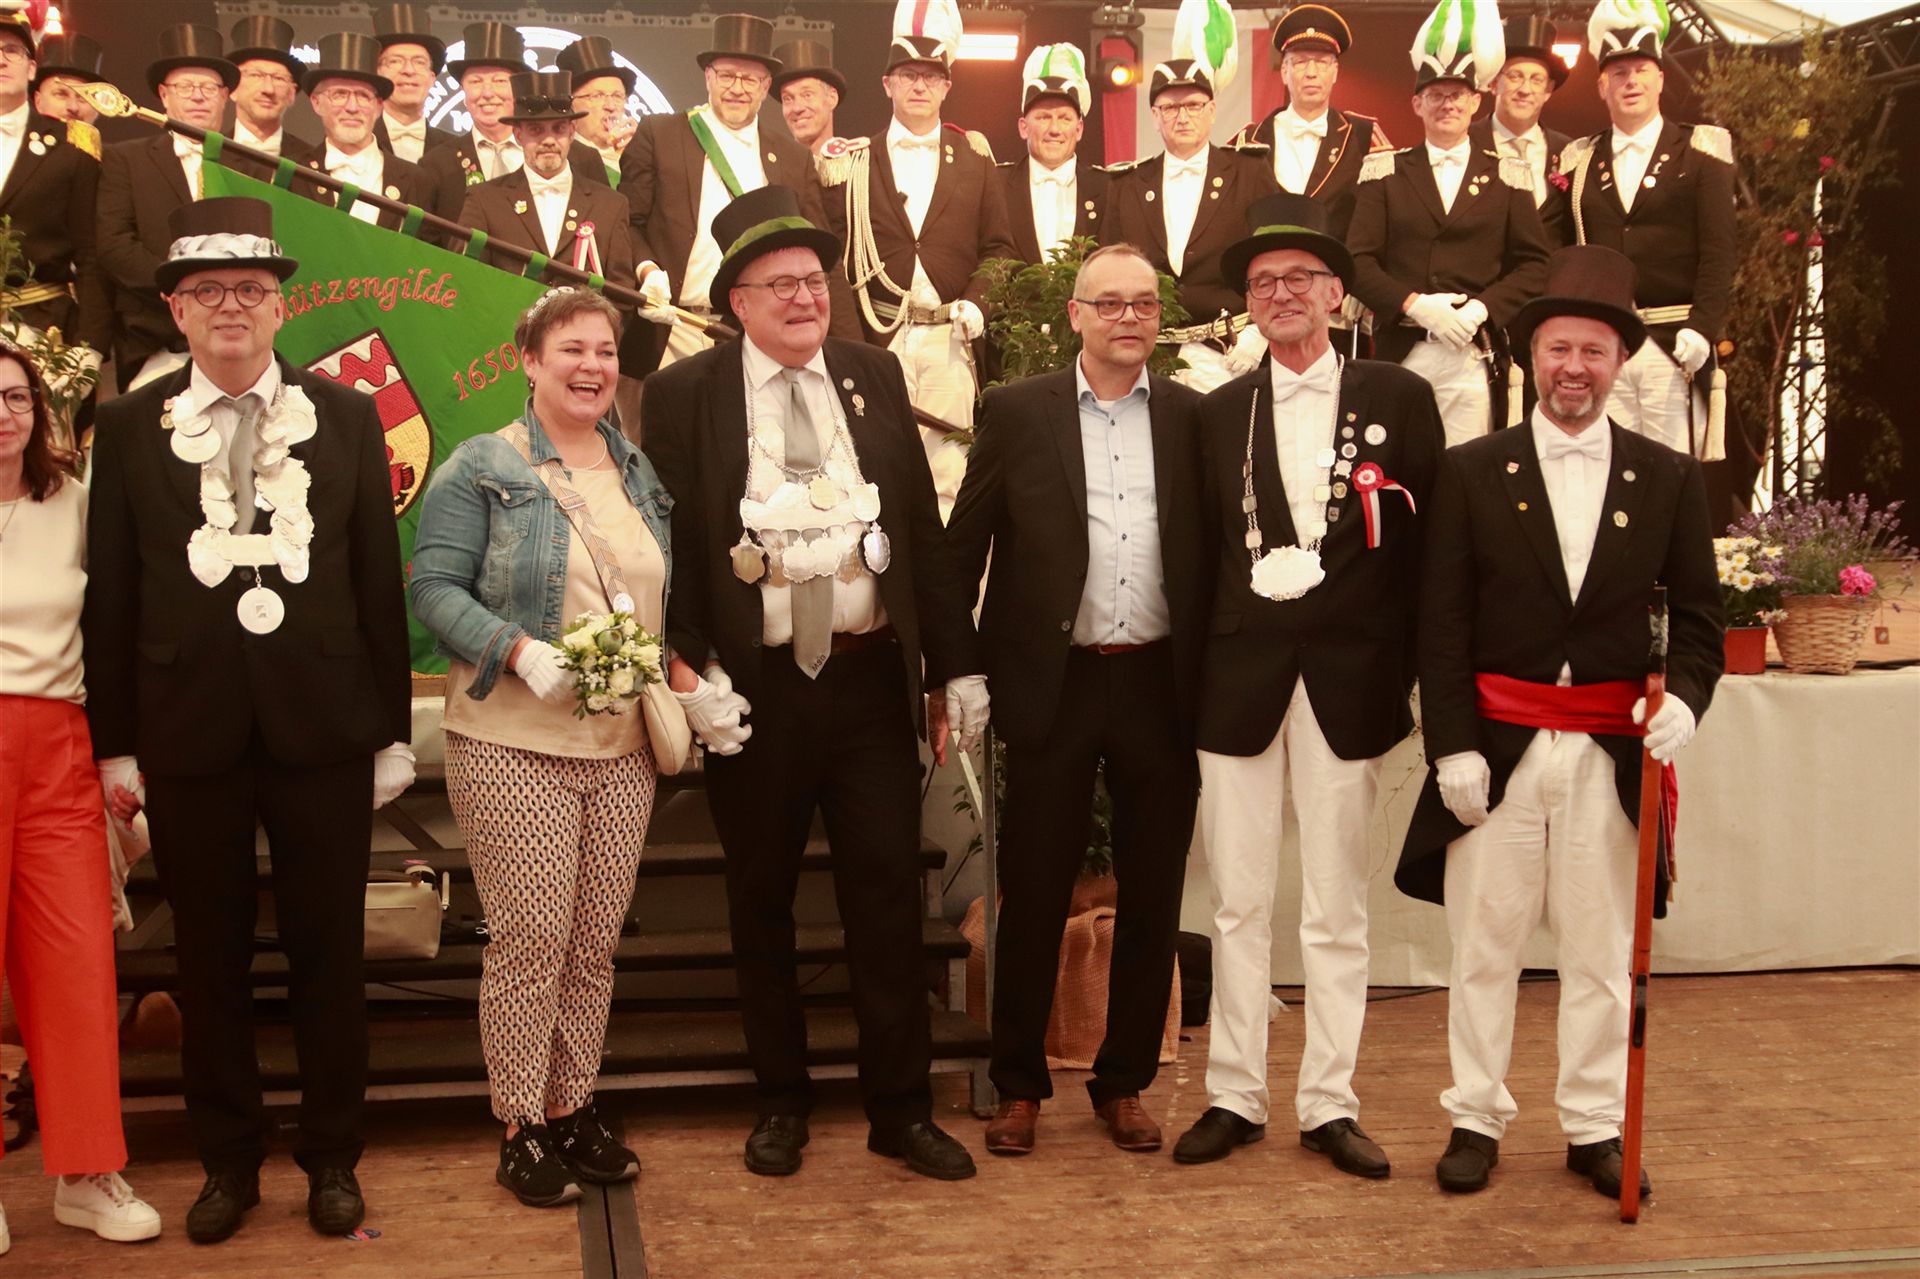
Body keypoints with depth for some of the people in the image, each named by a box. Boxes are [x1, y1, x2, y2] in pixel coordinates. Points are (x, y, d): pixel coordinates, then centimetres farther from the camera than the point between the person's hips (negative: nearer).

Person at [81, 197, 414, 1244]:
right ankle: (228, 1159, 27)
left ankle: (332, 1156, 24)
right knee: (210, 958, 11)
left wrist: (392, 729, 1)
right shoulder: (128, 428, 4)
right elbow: (110, 598, 3)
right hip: (187, 730, 0)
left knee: (329, 951, 9)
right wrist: (114, 743, 0)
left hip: (322, 725, 0)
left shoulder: (346, 417, 4)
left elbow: (379, 581, 3)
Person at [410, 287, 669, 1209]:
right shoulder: (482, 468, -2)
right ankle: (520, 1128, 12)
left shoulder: (639, 473, 14)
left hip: (623, 748, 5)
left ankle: (573, 1109, 23)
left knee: (596, 943, 8)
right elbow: (434, 587, -8)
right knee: (529, 941, -3)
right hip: (514, 749, -5)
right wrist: (521, 651, -21)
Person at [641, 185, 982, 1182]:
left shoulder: (875, 378, 8)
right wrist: (689, 670, -13)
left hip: (871, 679, 2)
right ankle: (781, 1100, 27)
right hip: (754, 688, -1)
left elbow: (922, 528, 8)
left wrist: (956, 663, 5)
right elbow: (670, 545, -2)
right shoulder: (685, 394, 0)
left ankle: (900, 1108, 17)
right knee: (761, 904, 11)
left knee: (887, 896, 5)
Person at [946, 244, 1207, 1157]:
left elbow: (1215, 556, 7)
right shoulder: (1018, 412, 2)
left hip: (1160, 686, 2)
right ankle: (1019, 1086, 20)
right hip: (1053, 686, -2)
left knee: (1151, 895, 9)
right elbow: (963, 546, 3)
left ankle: (1123, 1082, 24)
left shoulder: (1193, 417, 6)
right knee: (1034, 893, 5)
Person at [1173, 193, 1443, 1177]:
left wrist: (1406, 666, -4)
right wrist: (1195, 676, 0)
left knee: (1337, 910, 6)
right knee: (1237, 903, 6)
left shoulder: (1399, 400, 4)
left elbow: (1429, 540, 3)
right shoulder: (1216, 414, 9)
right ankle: (1234, 1096, 17)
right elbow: (1202, 551, 7)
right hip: (1239, 680, 1)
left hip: (1349, 682, -1)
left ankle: (1329, 1104, 16)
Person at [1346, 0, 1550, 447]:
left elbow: (1533, 262, 7)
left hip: (1476, 356, 0)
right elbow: (1358, 259, 2)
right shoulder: (1385, 172, 10)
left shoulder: (1506, 176, 11)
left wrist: (1483, 308, -10)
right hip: (1400, 353, 0)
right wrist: (1414, 304, -13)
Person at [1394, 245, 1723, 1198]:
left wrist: (1684, 695, -12)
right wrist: (1452, 744, -7)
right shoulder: (1471, 472, 2)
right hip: (1498, 746, -1)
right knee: (1483, 942, 7)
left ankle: (1595, 1126, 22)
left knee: (1600, 949, 9)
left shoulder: (1669, 479, 6)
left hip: (1610, 754, 1)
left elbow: (1698, 615, 8)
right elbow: (1441, 623, -1)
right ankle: (1476, 1118, 20)